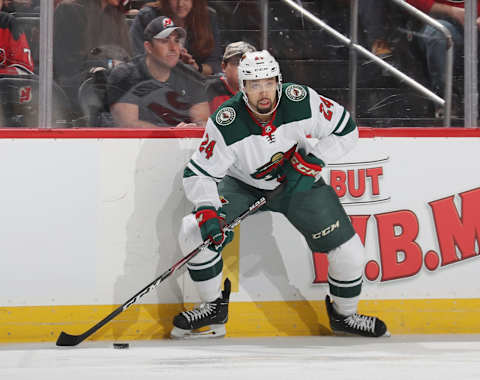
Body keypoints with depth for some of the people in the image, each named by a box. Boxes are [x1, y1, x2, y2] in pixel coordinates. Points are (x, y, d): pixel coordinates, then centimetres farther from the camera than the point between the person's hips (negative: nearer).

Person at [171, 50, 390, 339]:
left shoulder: (301, 102, -25)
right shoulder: (225, 125, -28)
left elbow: (346, 129, -11)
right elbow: (199, 173, -21)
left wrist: (313, 162, -19)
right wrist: (207, 212, -36)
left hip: (299, 182, 0)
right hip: (242, 185, 0)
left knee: (347, 249, -9)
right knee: (194, 231, -20)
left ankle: (345, 315, 19)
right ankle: (214, 309, 0)